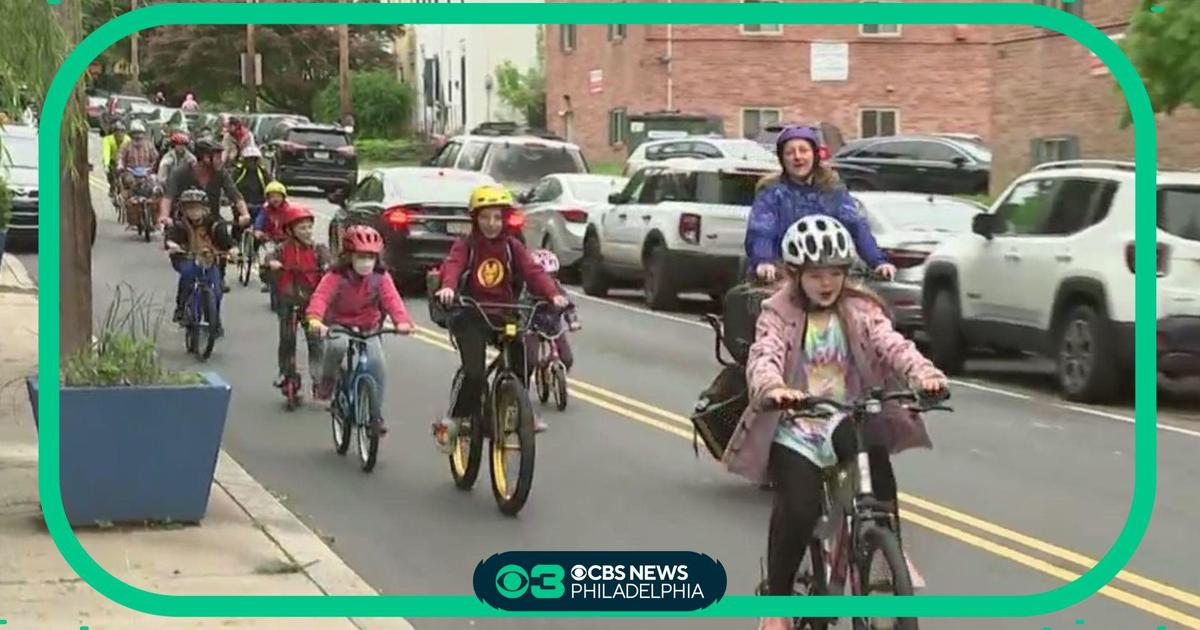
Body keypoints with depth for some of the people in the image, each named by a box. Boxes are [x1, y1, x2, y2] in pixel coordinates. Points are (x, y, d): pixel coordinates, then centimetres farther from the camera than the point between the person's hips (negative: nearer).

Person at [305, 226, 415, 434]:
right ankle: (326, 381, -6)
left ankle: (375, 413, -6)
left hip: (368, 328, 2)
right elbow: (321, 296, -31)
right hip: (338, 324, -2)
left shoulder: (381, 277, -10)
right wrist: (315, 319, -52)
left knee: (378, 364, -20)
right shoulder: (336, 277, -17)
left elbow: (392, 299, -23)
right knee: (337, 346, -37)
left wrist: (402, 321, -42)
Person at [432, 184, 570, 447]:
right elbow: (452, 265, -21)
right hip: (472, 316, -3)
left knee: (523, 363, -7)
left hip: (505, 314, 3)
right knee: (474, 373, -17)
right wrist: (447, 287, -45)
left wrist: (553, 294, -26)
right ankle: (453, 420, -1)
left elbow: (532, 270, -8)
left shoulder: (512, 246, 6)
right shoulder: (466, 245, -2)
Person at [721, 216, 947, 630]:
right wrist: (773, 389, -45)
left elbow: (892, 345, -11)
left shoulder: (860, 311, 5)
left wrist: (924, 373, -34)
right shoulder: (779, 313, -3)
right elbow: (764, 358, -21)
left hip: (849, 420, 2)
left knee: (879, 477, -28)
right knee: (798, 506, -23)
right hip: (795, 428, -2)